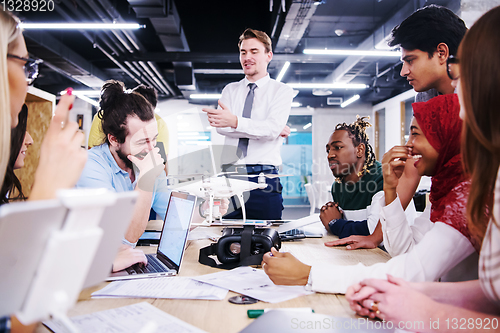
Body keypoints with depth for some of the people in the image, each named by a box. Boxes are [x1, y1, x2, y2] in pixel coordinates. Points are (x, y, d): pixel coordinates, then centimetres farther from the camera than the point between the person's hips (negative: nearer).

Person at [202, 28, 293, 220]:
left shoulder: (282, 91, 6)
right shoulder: (230, 90, 16)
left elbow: (272, 128, -12)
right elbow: (221, 126, -2)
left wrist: (235, 122, -28)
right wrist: (268, 129, -8)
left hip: (263, 176, -3)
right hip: (229, 176, 3)